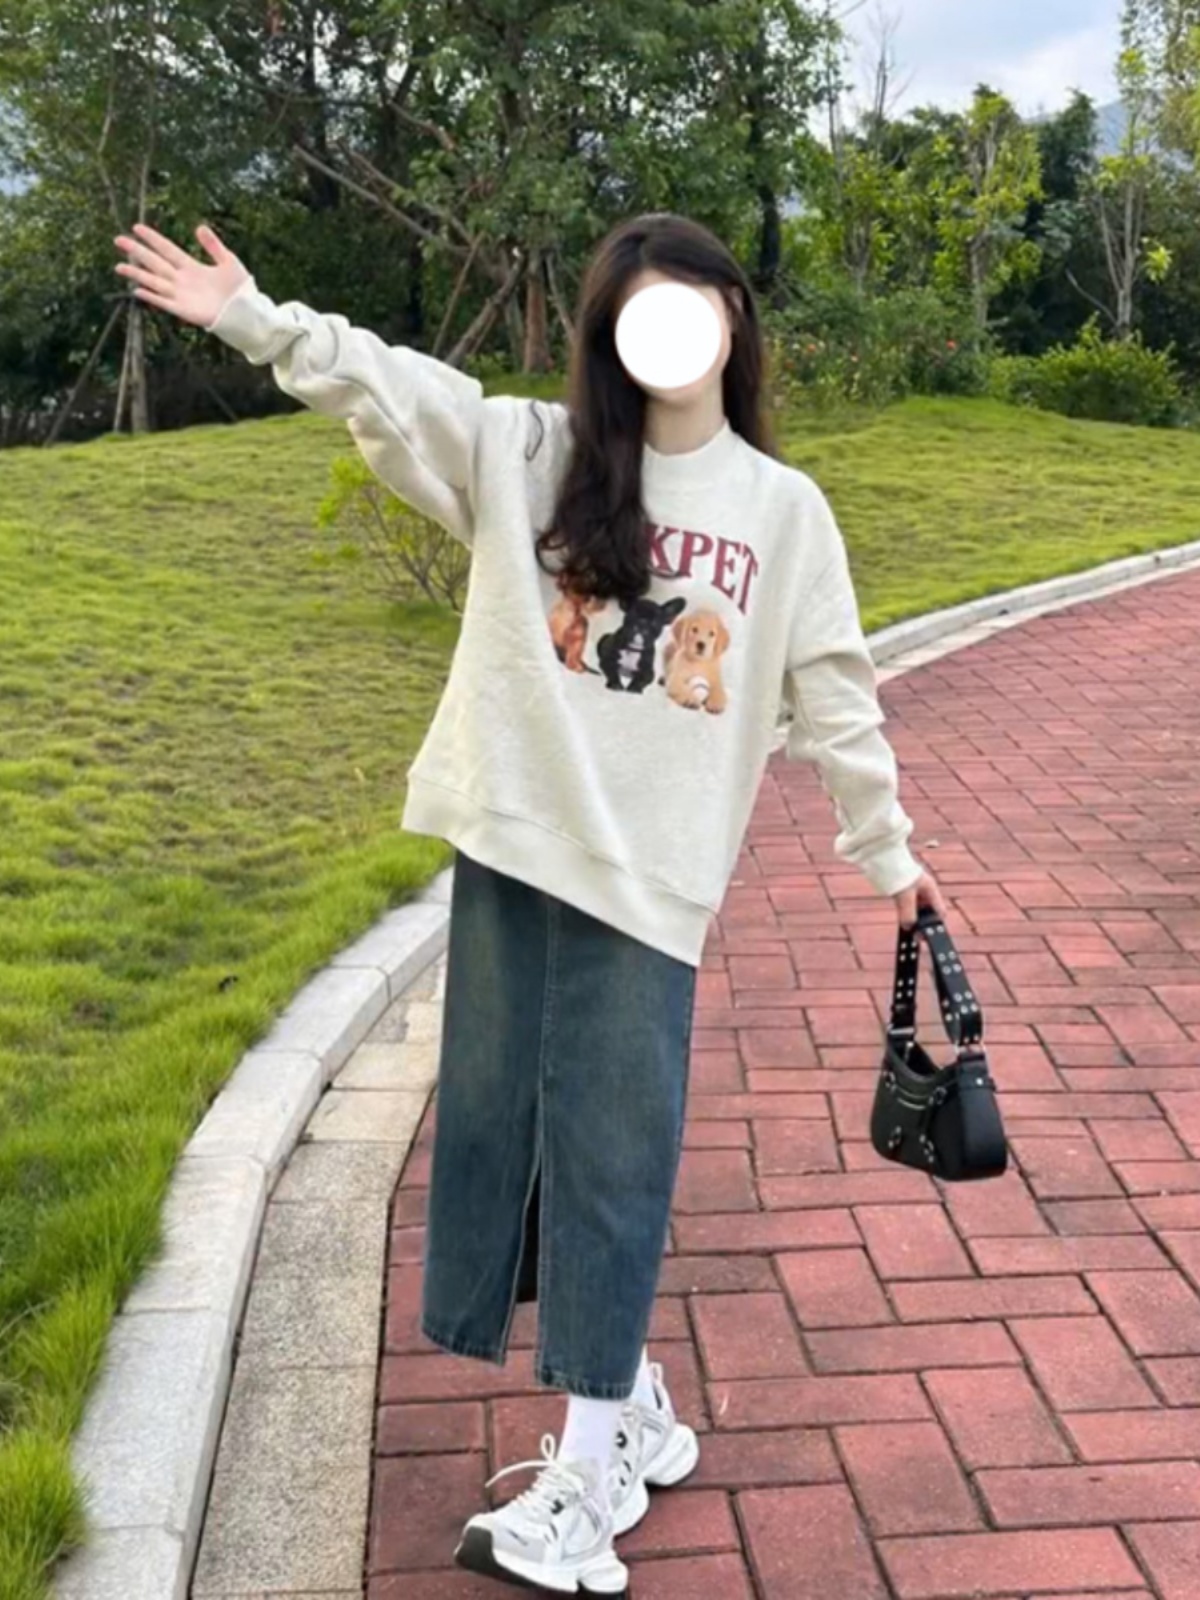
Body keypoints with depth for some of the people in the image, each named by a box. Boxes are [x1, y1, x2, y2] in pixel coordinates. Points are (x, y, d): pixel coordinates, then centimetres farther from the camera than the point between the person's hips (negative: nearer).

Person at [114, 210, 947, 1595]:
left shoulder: (783, 507, 5)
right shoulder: (527, 451, 6)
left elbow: (832, 697, 8)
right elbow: (385, 385, -3)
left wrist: (886, 852, 12)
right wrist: (254, 320, -16)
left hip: (652, 873, -2)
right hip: (511, 847, 2)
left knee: (610, 1155, 2)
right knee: (500, 1129, 9)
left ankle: (582, 1484, 14)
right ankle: (631, 1413, 29)